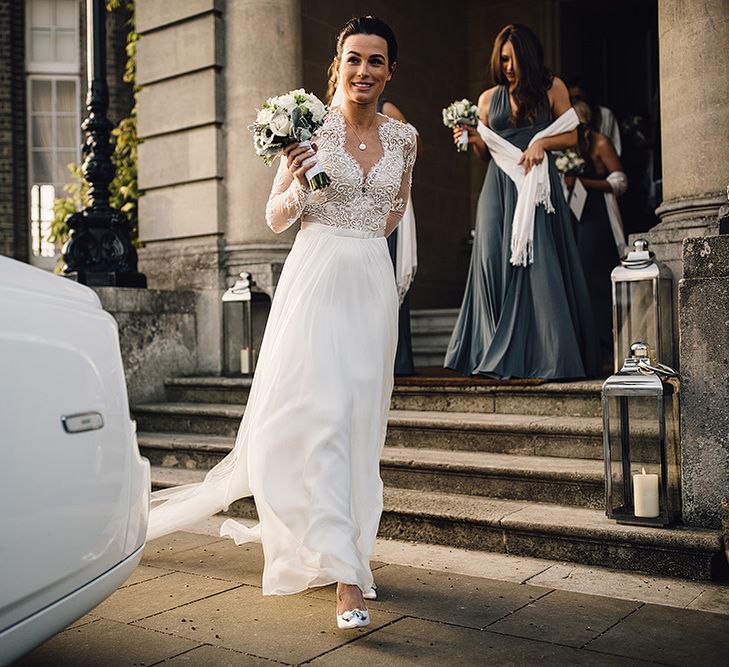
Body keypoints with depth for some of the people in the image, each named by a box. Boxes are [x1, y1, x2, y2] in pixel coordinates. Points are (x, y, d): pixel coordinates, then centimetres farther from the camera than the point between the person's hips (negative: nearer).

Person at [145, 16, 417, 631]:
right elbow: (276, 219, 2)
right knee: (324, 419, -14)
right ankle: (347, 575, -12)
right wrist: (294, 185, -15)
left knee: (362, 423, 7)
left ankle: (344, 550, 24)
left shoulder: (403, 137, 10)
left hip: (373, 285, 4)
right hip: (315, 280, -4)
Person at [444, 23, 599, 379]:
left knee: (538, 263, -10)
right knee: (493, 260, -10)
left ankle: (541, 356, -4)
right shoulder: (489, 98, 14)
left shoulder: (552, 88, 7)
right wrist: (475, 141, -2)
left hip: (537, 183, -2)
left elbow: (570, 135, 10)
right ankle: (499, 355, -3)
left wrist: (542, 142, -8)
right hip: (499, 186, 3)